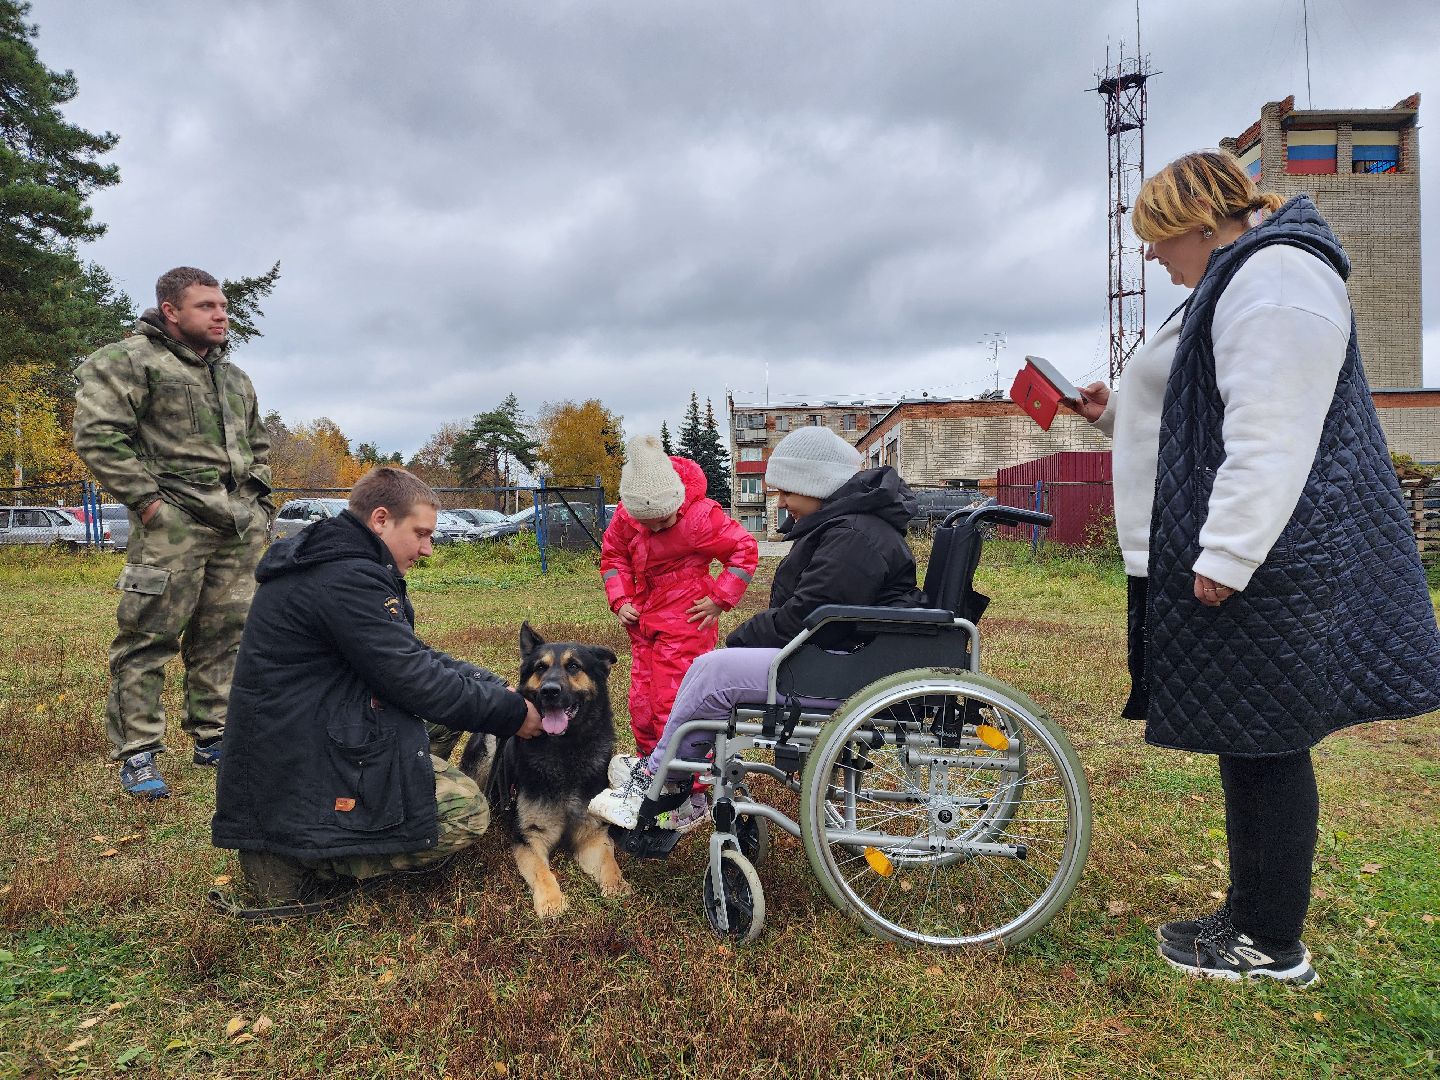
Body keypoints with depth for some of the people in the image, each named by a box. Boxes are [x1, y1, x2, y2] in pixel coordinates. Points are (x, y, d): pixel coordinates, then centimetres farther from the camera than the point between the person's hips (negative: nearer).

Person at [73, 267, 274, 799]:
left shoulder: (236, 378, 22)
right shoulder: (128, 361, -1)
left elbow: (259, 446, 31)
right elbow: (96, 434, -11)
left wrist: (259, 499, 17)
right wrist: (146, 499, -14)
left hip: (241, 526, 7)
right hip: (174, 520, -7)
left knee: (224, 636, 10)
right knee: (149, 636, -5)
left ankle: (211, 737, 21)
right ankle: (137, 754, 4)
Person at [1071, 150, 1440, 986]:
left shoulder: (1275, 277, -13)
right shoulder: (1241, 281, 22)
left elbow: (1272, 435, -23)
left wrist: (1226, 555, -24)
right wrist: (1118, 410, 23)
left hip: (1265, 568, -11)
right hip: (1236, 561, 11)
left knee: (1266, 745, -1)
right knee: (1249, 740, 15)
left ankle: (1274, 946, 14)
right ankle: (1251, 916, 29)